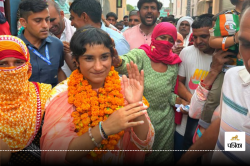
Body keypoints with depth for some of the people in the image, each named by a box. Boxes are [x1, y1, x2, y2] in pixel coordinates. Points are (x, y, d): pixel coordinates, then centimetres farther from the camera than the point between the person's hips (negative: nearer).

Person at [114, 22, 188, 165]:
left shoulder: (173, 64, 1)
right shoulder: (141, 55, -13)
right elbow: (127, 64, -36)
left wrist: (177, 100, -6)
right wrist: (117, 61, -57)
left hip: (165, 121, 4)